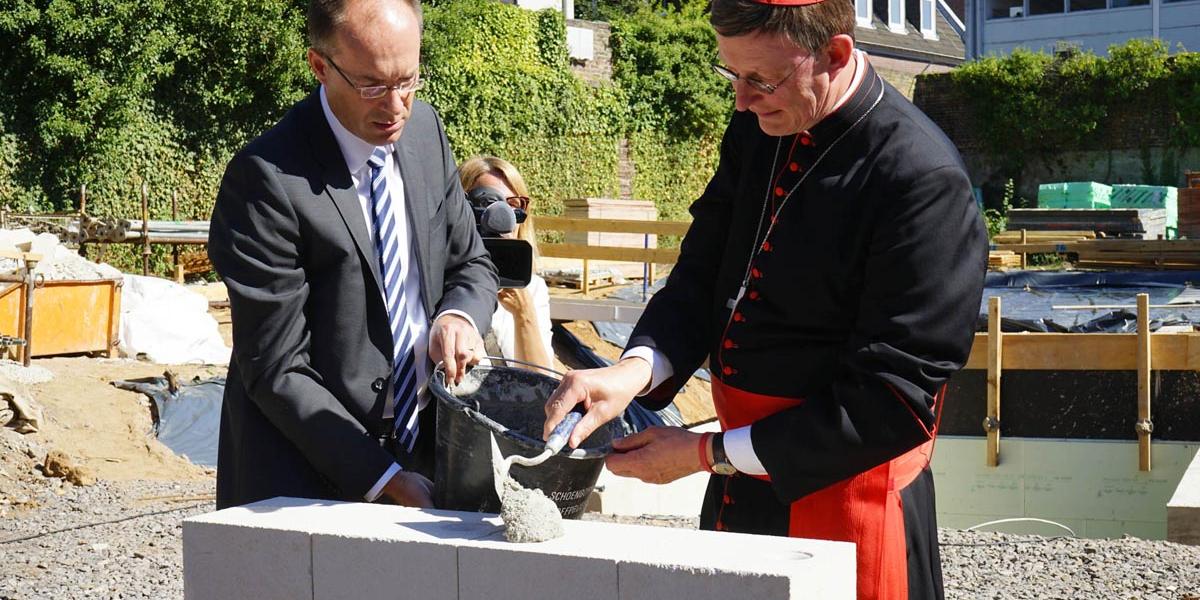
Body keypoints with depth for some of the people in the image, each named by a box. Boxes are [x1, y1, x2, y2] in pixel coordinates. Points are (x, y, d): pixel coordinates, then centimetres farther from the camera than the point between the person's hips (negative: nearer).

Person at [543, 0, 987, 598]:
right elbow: (702, 274, 7)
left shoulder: (923, 180, -21)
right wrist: (638, 367, -14)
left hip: (844, 507, -7)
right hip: (739, 487, 7)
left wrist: (710, 453, -18)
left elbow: (893, 402, -20)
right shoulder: (758, 130, 1)